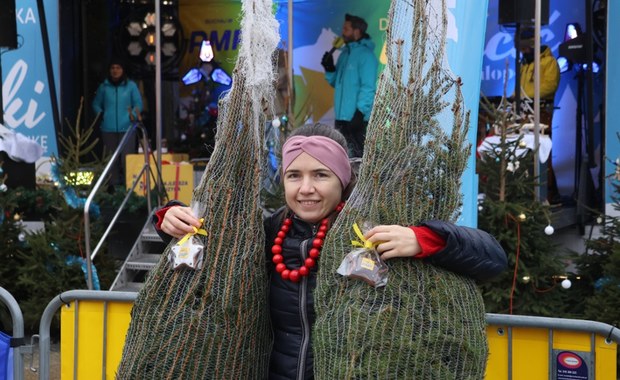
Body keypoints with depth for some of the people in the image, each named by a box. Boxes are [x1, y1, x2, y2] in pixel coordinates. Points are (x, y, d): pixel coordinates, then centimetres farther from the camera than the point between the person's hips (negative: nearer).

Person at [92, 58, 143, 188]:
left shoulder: (131, 85, 4)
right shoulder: (104, 86, 10)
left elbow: (138, 104, 5)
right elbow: (96, 104, 19)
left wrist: (133, 115, -13)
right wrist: (100, 113, 0)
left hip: (127, 128, -2)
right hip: (108, 128, 2)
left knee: (127, 158, -7)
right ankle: (113, 185, 13)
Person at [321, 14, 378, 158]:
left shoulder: (365, 54, -10)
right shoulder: (345, 53, 17)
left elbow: (368, 87, -17)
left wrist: (360, 113, -24)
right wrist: (329, 69, 3)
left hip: (357, 118, -9)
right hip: (342, 117, 9)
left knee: (357, 158, -9)